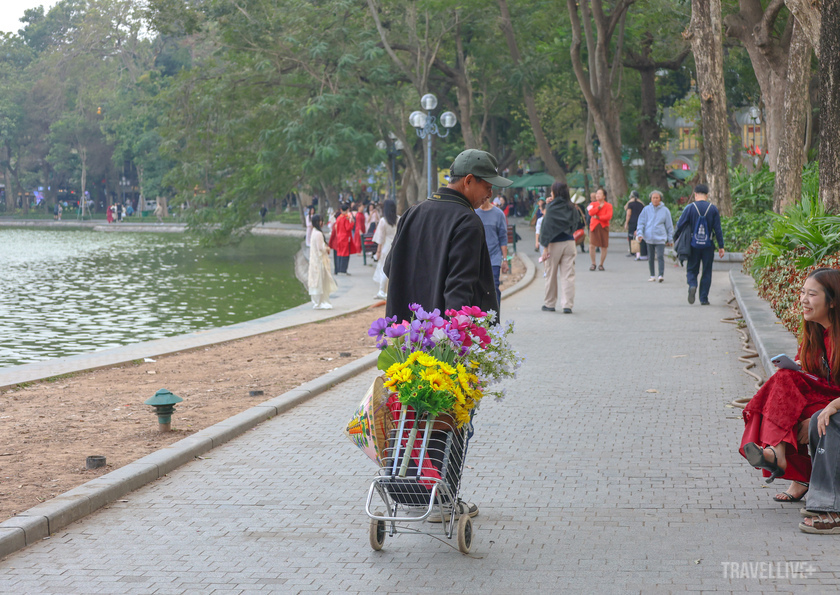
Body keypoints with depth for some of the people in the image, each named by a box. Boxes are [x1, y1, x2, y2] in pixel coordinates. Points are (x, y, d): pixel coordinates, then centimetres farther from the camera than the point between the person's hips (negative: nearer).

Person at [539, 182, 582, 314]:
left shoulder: (552, 208, -9)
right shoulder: (572, 208, 4)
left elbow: (547, 227, -12)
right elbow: (579, 224, 16)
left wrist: (545, 247, -12)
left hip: (555, 244, -3)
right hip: (569, 242, 3)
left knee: (551, 275, 9)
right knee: (568, 275, 3)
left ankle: (549, 304, 17)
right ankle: (567, 305, -3)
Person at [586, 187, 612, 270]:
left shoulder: (608, 205, 3)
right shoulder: (593, 204, 10)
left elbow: (609, 216, -12)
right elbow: (591, 213, -9)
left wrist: (598, 217, -12)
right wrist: (599, 207, -10)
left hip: (604, 227, -1)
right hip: (594, 226, 1)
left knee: (604, 247, 1)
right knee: (591, 245, -10)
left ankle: (601, 264, 16)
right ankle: (593, 264, 5)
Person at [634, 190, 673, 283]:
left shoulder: (665, 210, 4)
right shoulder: (646, 209, 6)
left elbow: (669, 225, 9)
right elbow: (641, 222, 8)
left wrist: (670, 239, 8)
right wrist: (639, 233, -7)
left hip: (660, 238, -2)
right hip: (649, 238, 2)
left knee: (660, 257, -14)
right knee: (651, 258, 9)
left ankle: (661, 275, -17)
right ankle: (652, 276, 18)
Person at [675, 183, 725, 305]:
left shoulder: (690, 208, -4)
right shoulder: (713, 209, -1)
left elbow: (680, 225, -4)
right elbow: (718, 229, 0)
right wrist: (721, 246, 5)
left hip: (693, 245, -1)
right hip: (708, 246, 1)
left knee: (692, 269, 10)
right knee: (706, 272, 9)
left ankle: (692, 285, -19)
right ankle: (704, 298, 8)